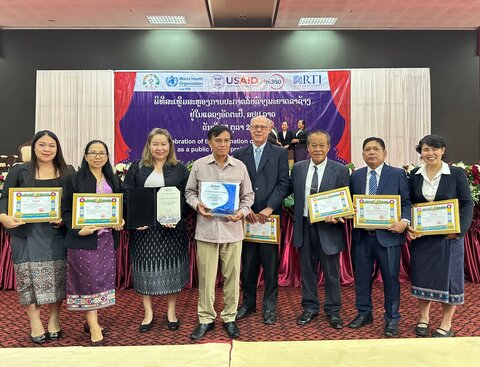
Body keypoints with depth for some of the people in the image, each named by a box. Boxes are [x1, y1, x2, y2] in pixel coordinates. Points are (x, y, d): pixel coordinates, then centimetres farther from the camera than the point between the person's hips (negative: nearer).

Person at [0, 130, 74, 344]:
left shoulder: (67, 172, 7)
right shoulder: (19, 171, 4)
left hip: (57, 233, 1)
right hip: (27, 233, -1)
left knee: (57, 277, 6)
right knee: (30, 277, 2)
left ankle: (54, 320, 22)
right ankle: (35, 323, 16)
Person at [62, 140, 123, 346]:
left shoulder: (114, 181, 12)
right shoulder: (74, 180, -1)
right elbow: (66, 210, -3)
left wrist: (121, 222, -3)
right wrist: (78, 229, -18)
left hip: (108, 237, 5)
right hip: (84, 238, -5)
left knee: (104, 278, 9)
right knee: (89, 280, -3)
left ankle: (91, 321, 24)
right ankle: (94, 328, 5)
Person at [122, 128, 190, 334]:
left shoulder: (180, 169, 4)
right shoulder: (137, 168, 7)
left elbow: (186, 197, 0)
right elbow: (127, 195, 4)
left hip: (172, 227, -1)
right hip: (143, 227, 1)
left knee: (171, 267, 6)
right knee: (145, 267, 6)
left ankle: (171, 312, 23)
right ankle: (148, 313, 22)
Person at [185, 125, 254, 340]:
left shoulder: (240, 166, 4)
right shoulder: (199, 165, 2)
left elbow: (248, 195, 9)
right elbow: (189, 192, 8)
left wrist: (243, 211, -9)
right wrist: (197, 205, -12)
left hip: (232, 230, 1)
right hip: (206, 229, -1)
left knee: (232, 276, 9)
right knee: (206, 276, 6)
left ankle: (229, 318, 25)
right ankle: (205, 319, 22)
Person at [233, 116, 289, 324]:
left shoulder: (280, 153, 5)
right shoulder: (239, 154, 9)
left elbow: (283, 184, -2)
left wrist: (269, 208, -12)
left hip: (270, 216, -1)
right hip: (247, 215, 2)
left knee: (271, 264, 5)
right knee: (248, 263, 10)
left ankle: (269, 306, 20)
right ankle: (248, 302, 26)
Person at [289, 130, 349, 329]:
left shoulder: (340, 170, -4)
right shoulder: (298, 168, 5)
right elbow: (290, 191, 10)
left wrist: (336, 216, -19)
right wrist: (296, 219, -1)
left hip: (329, 227, -2)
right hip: (304, 226, 3)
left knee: (331, 272, 10)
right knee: (307, 270, 14)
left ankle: (333, 310, 27)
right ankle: (310, 307, 30)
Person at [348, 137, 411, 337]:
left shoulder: (397, 174, 0)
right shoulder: (355, 176, 9)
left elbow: (407, 202, -3)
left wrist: (404, 221, -20)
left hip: (388, 235, -3)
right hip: (361, 236, 3)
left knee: (390, 278, 7)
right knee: (361, 277, 13)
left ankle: (392, 319, 25)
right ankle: (364, 313, 31)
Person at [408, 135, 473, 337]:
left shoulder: (457, 173, -4)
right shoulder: (414, 175, 4)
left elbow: (467, 204, -5)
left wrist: (460, 229, -17)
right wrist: (408, 226, -9)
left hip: (448, 235, -2)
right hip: (421, 235, 3)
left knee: (448, 276, 5)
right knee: (422, 275, 9)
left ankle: (446, 324, 20)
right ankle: (423, 318, 26)